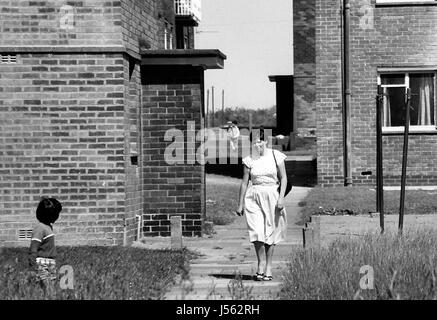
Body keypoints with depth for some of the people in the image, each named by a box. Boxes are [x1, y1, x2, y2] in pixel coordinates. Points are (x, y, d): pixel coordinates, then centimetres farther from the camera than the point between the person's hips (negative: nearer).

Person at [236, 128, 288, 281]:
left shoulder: (275, 156, 0)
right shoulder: (249, 160, 4)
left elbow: (283, 178, 2)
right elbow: (244, 182, 9)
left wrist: (281, 198, -9)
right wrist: (240, 204, 8)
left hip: (271, 196, -1)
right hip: (254, 197, 1)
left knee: (270, 232, 4)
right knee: (257, 232, -10)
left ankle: (268, 267, 14)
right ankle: (260, 265, 4)